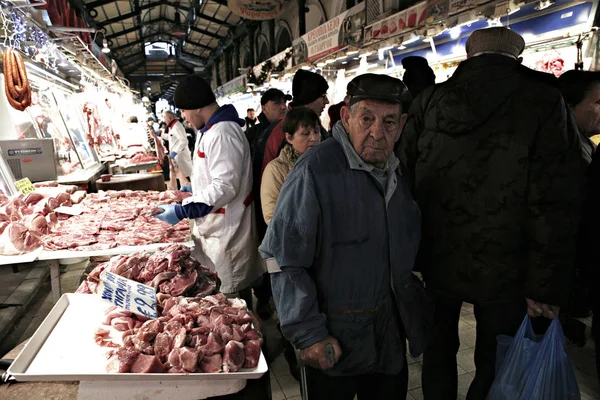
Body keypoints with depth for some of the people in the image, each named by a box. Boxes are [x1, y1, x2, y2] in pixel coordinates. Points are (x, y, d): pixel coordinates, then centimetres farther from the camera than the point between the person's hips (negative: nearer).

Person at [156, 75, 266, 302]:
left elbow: (225, 187, -28)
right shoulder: (212, 129, 13)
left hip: (227, 230, -11)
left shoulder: (221, 134, -22)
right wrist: (194, 189, 23)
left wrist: (183, 211, -24)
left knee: (233, 294, 2)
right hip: (215, 225, 11)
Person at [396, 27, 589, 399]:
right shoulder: (544, 102, -9)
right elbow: (555, 205, -14)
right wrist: (546, 286, -6)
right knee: (494, 364, 16)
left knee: (440, 346, 22)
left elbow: (404, 177, 1)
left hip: (438, 258, 3)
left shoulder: (429, 100, -1)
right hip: (502, 269, -3)